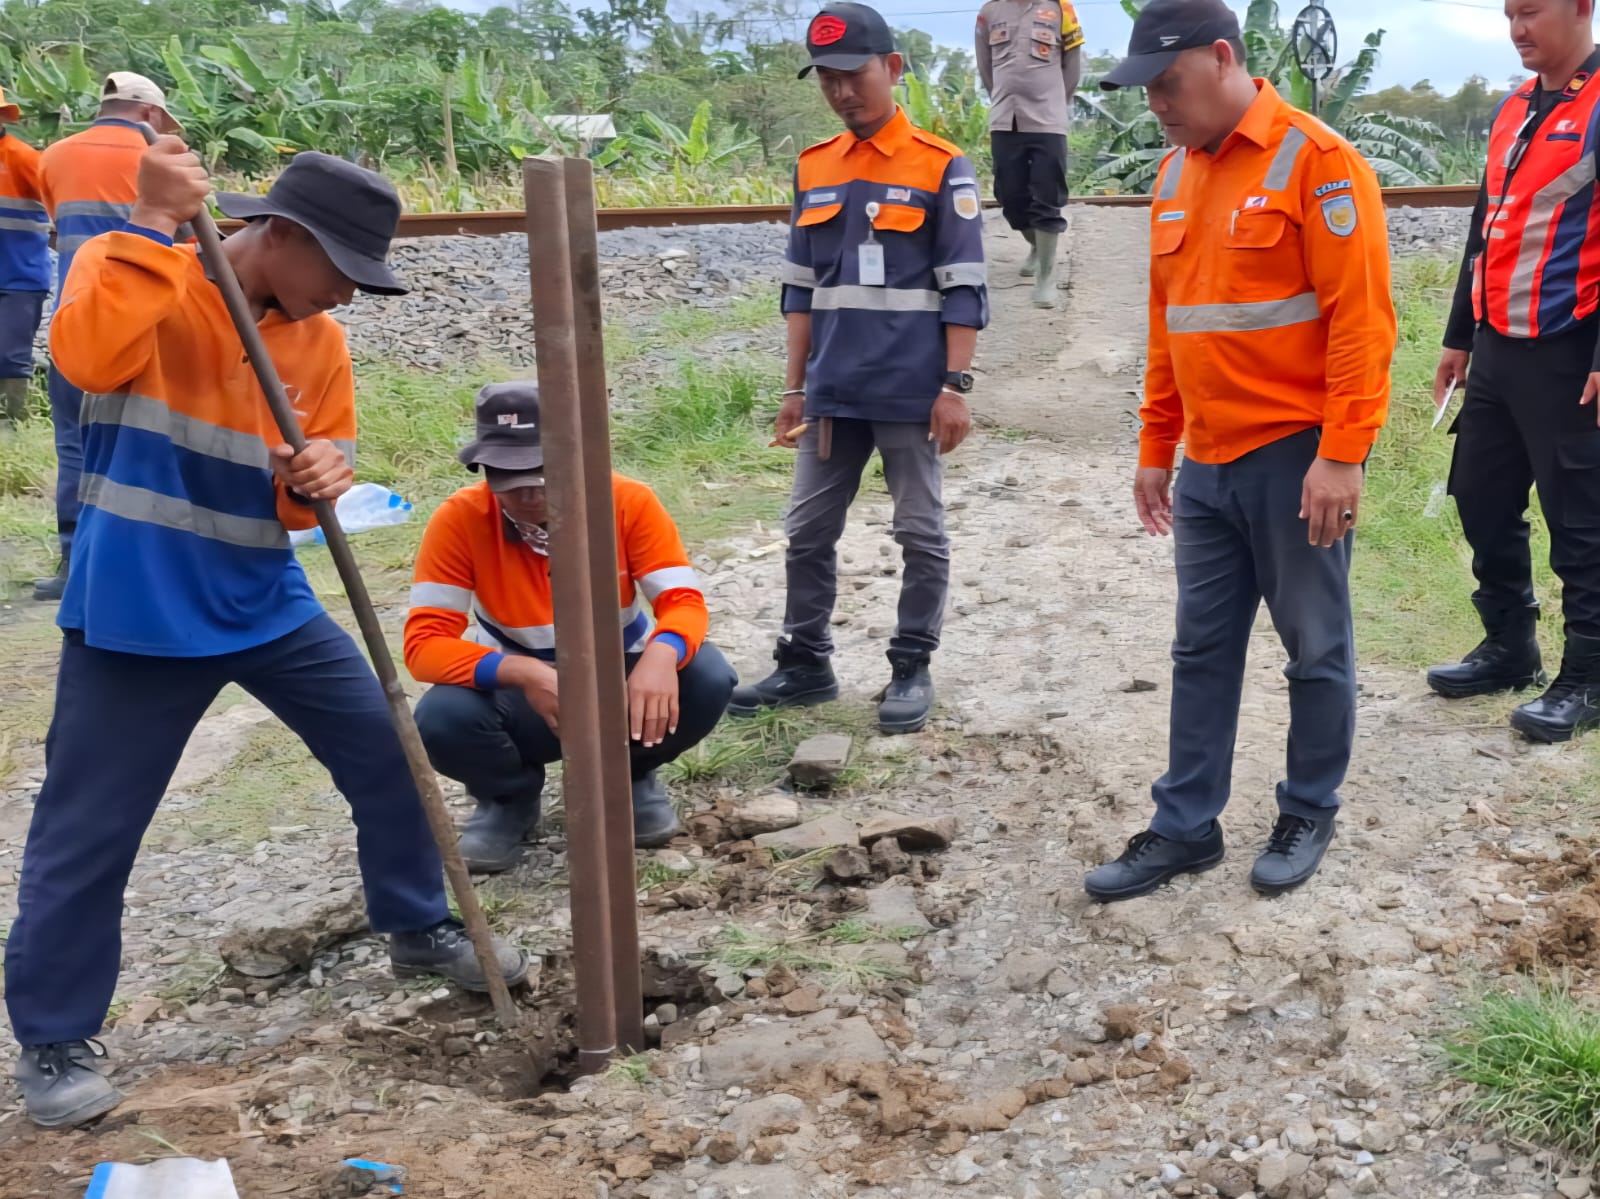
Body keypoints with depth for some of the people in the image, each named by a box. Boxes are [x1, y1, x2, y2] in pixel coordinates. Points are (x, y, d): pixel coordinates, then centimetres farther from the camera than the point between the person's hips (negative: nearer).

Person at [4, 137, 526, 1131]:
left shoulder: (319, 338, 4)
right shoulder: (131, 269, -9)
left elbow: (318, 473, 8)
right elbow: (89, 356, -30)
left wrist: (320, 481, -15)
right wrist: (154, 225, -30)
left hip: (268, 601, 5)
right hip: (136, 611, -5)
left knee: (386, 752, 9)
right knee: (88, 825, 1)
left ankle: (420, 931, 32)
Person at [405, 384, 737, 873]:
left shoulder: (628, 502, -17)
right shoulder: (460, 520, -20)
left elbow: (684, 601, -21)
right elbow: (425, 642, -24)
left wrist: (660, 655, -46)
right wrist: (525, 672, -42)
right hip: (524, 695, -1)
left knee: (708, 678, -28)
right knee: (441, 719, -32)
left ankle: (631, 776, 7)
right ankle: (510, 798, 7)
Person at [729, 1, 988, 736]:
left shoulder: (940, 168, -5)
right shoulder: (812, 170, 9)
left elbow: (963, 289, -6)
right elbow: (801, 286, 12)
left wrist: (954, 387, -12)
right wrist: (795, 387, 10)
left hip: (910, 393, -5)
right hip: (833, 393, 5)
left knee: (919, 534, 6)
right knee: (807, 531, 10)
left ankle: (911, 670, 18)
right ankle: (804, 663, 23)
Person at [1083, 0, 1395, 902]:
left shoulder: (1315, 160, -10)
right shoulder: (1176, 176, 12)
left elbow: (1361, 317, -14)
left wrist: (1343, 454, -18)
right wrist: (1157, 448, 16)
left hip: (1296, 456, -6)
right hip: (1207, 464, 7)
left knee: (1315, 650, 8)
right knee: (1202, 652, 11)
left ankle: (1310, 818, 24)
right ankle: (1186, 829, 20)